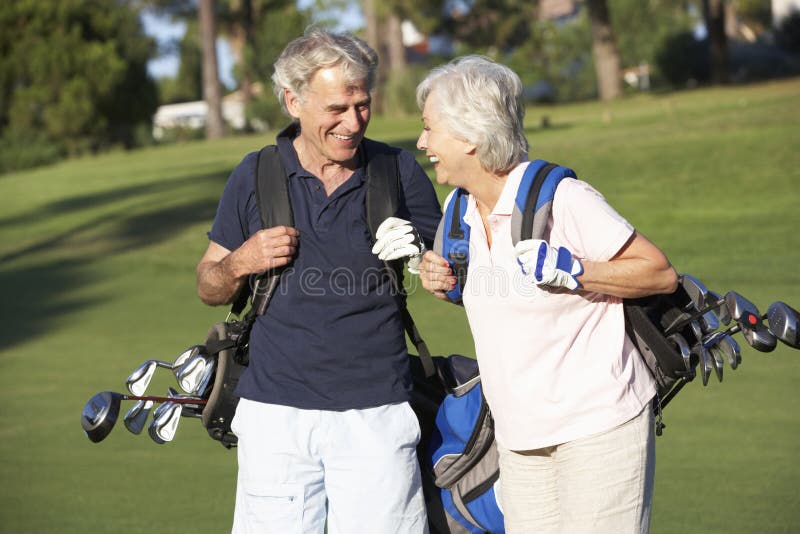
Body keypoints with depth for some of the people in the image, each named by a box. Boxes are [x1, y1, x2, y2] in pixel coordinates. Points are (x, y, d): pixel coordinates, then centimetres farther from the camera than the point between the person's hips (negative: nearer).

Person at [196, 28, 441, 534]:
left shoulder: (400, 171, 3)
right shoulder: (255, 175, 5)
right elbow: (208, 287, 14)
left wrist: (420, 257, -12)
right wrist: (241, 264, -8)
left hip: (375, 414, -1)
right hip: (275, 411, 1)